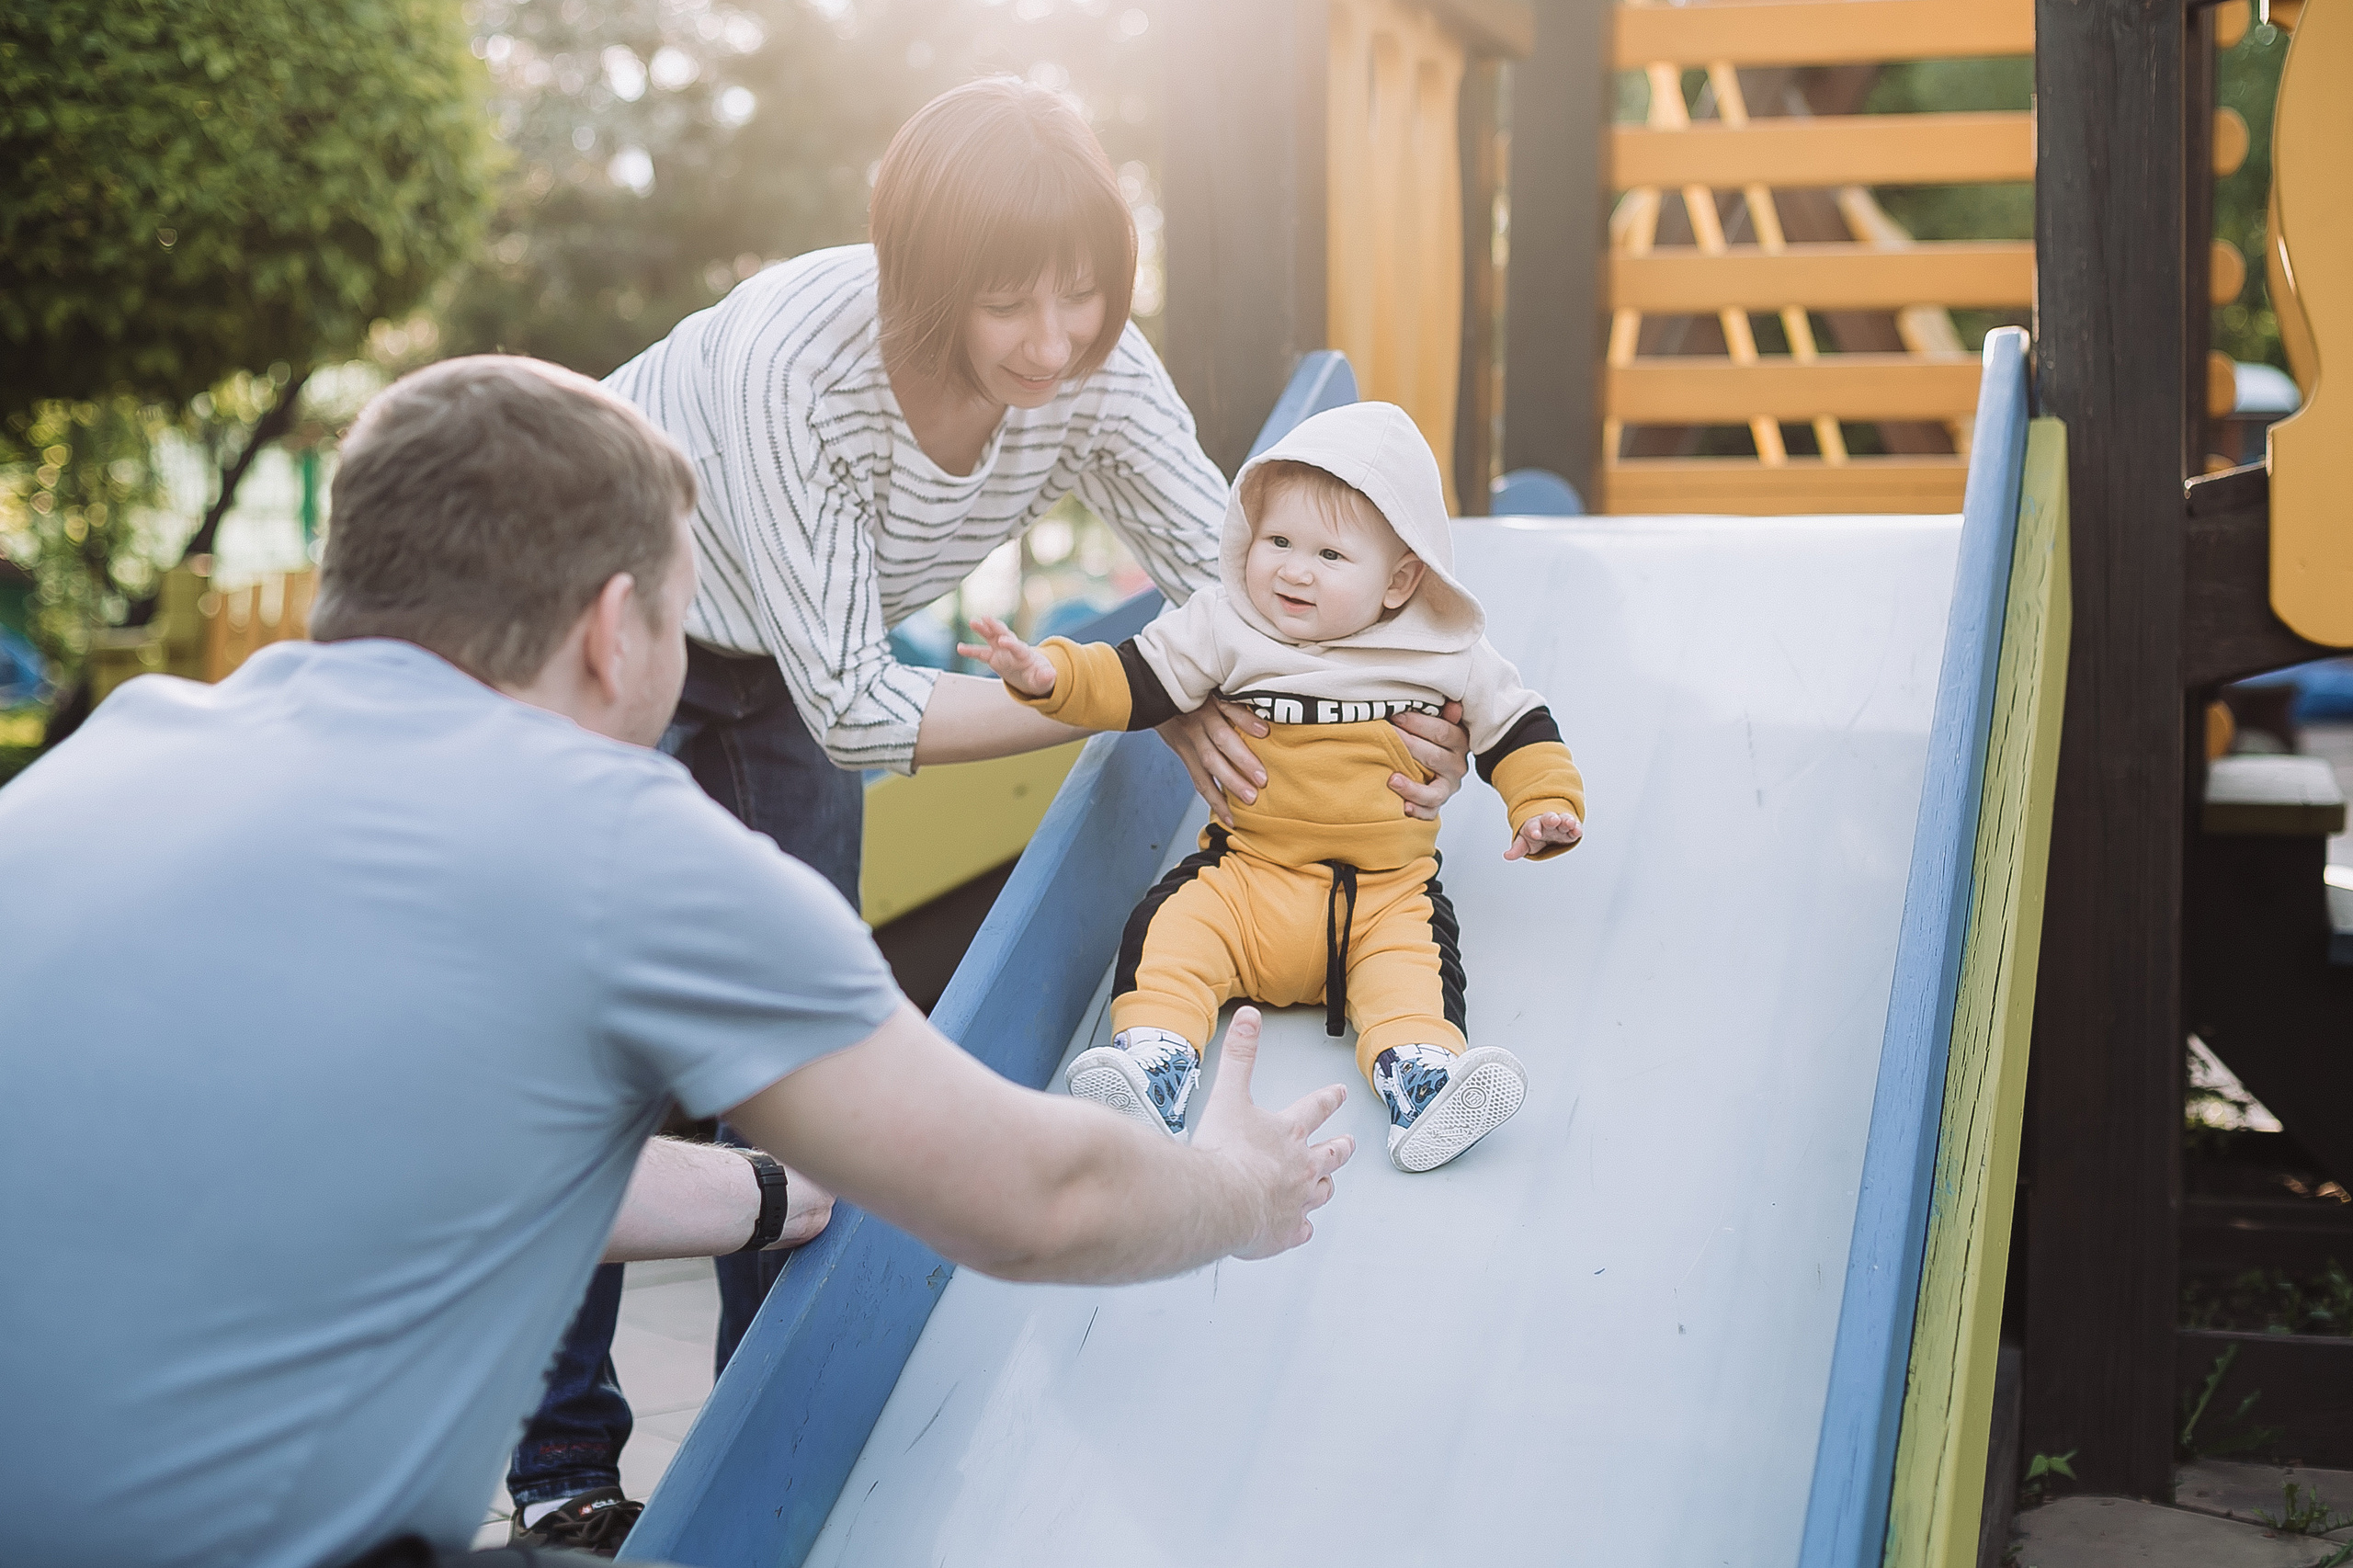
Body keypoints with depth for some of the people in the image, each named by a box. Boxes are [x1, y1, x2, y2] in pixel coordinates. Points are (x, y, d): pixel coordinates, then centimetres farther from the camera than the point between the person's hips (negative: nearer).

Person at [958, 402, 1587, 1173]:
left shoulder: (1442, 652, 1)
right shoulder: (1225, 628, 0)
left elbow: (1515, 726, 12)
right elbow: (1131, 682, -3)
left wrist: (1545, 806, -2)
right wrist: (1049, 674, -19)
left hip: (1386, 891, -1)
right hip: (1247, 877, 1)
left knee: (1416, 956, -28)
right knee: (1169, 929, -22)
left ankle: (1420, 1072, -41)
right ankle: (1152, 1059, -29)